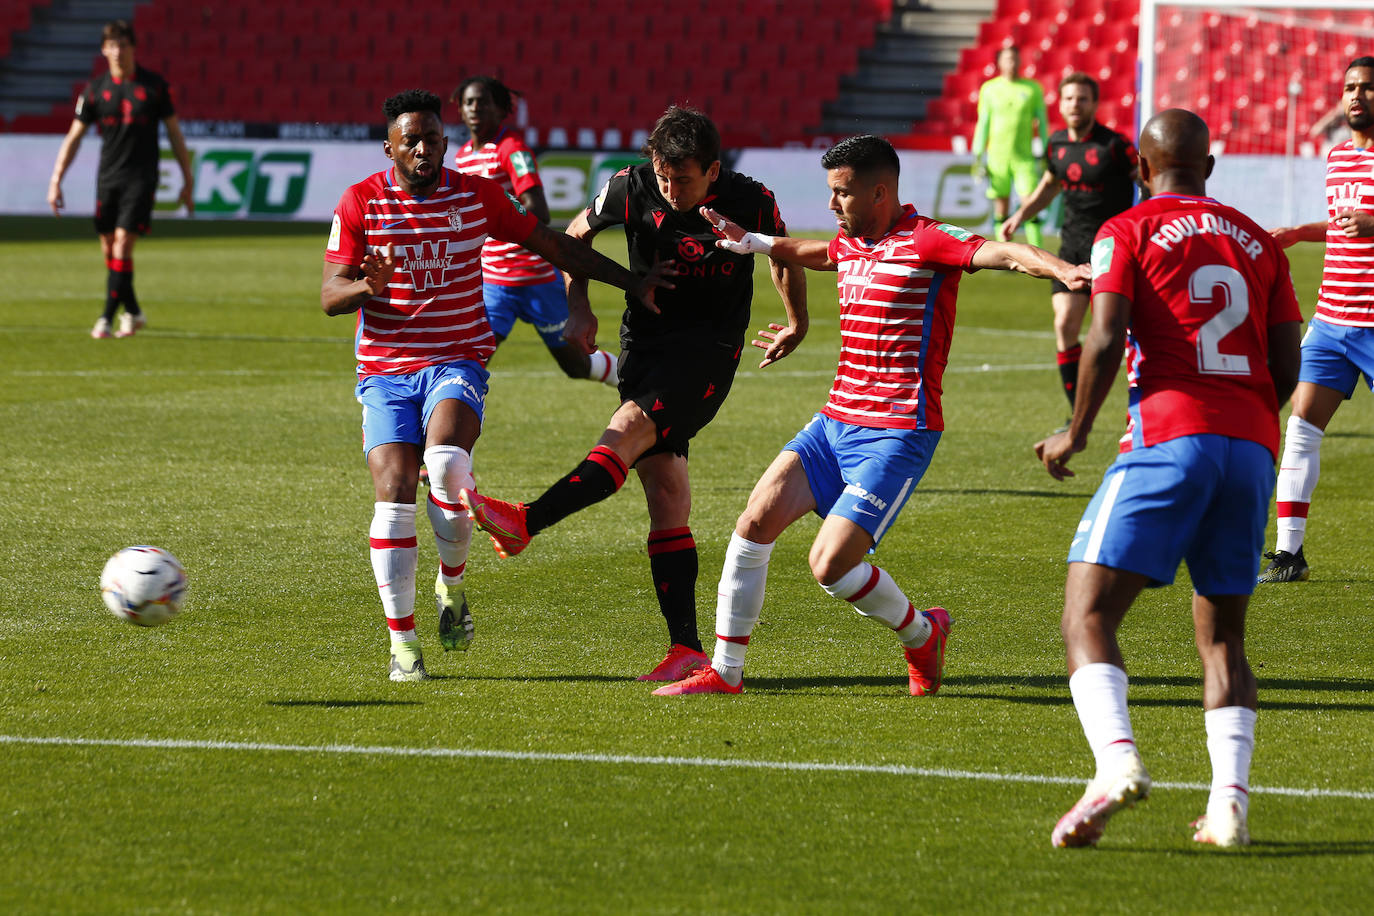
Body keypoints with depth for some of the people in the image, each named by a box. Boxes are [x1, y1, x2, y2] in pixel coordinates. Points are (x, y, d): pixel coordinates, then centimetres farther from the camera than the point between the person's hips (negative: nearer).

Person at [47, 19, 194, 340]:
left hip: (141, 178, -3)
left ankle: (107, 319, -13)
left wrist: (188, 181, 6)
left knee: (122, 244, -14)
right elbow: (74, 136, 5)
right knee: (108, 249, 6)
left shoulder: (154, 86, -1)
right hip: (107, 179, 3)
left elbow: (174, 133, 7)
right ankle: (133, 313, 24)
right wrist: (56, 180, -2)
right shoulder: (95, 90, 3)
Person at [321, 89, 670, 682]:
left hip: (457, 362, 0)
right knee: (394, 493, -14)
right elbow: (330, 297, -2)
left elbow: (552, 245, 12)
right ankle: (402, 641, -2)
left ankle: (452, 583, -3)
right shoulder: (360, 203, 0)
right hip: (385, 371, 0)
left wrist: (630, 282, 9)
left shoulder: (478, 195, 4)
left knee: (445, 463, -29)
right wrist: (366, 287, -25)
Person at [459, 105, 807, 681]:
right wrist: (578, 306, 5)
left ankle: (523, 524, -38)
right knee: (666, 496, -4)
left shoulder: (750, 202, -9)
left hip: (710, 350, -3)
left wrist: (796, 324, 22)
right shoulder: (632, 189, -6)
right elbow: (579, 233, 14)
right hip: (644, 344, 3)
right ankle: (686, 646, -5)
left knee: (627, 431, -28)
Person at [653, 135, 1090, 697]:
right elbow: (813, 254, 38)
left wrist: (1064, 270, -47)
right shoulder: (850, 244, 12)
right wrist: (747, 243, 44)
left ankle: (922, 635, 14)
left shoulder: (924, 242, -13)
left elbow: (1003, 254, -30)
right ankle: (724, 672, 9)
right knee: (754, 524, -1)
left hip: (897, 435, -8)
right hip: (836, 420, 8)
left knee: (830, 565, -15)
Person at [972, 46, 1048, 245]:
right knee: (1001, 207, 3)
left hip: (1024, 158, -1)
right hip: (996, 156, 1)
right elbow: (983, 124, 9)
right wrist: (978, 156, 5)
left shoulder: (1033, 88, 4)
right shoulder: (989, 89, 6)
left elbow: (1042, 123, 7)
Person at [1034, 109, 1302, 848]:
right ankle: (1228, 801, -1)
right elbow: (1286, 369, 14)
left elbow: (1105, 341, -7)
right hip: (1253, 446, 5)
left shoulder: (1128, 231, 6)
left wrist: (1075, 436, 4)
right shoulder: (1257, 242, 19)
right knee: (1221, 635, 15)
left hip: (1170, 437, -5)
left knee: (1087, 617, -5)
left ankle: (1116, 760, -30)